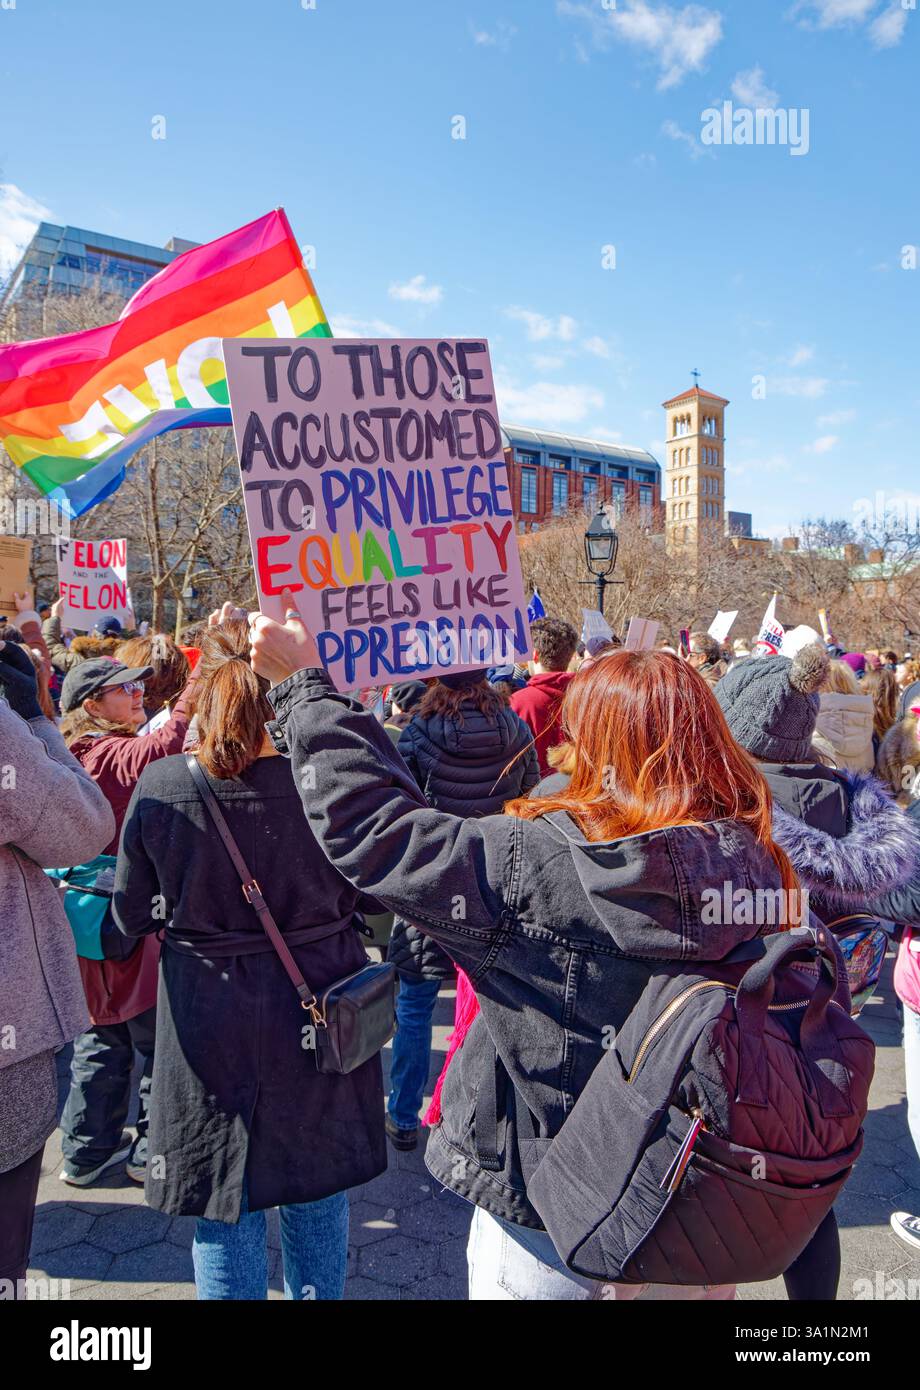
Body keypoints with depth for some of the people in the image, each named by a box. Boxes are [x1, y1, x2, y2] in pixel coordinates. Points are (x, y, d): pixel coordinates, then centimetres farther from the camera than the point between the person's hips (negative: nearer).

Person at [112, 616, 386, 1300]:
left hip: (208, 1027, 0)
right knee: (318, 1195, 22)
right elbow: (375, 893, -5)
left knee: (226, 1207, 19)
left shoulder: (160, 788, -15)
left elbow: (131, 916, -3)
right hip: (317, 1019, 0)